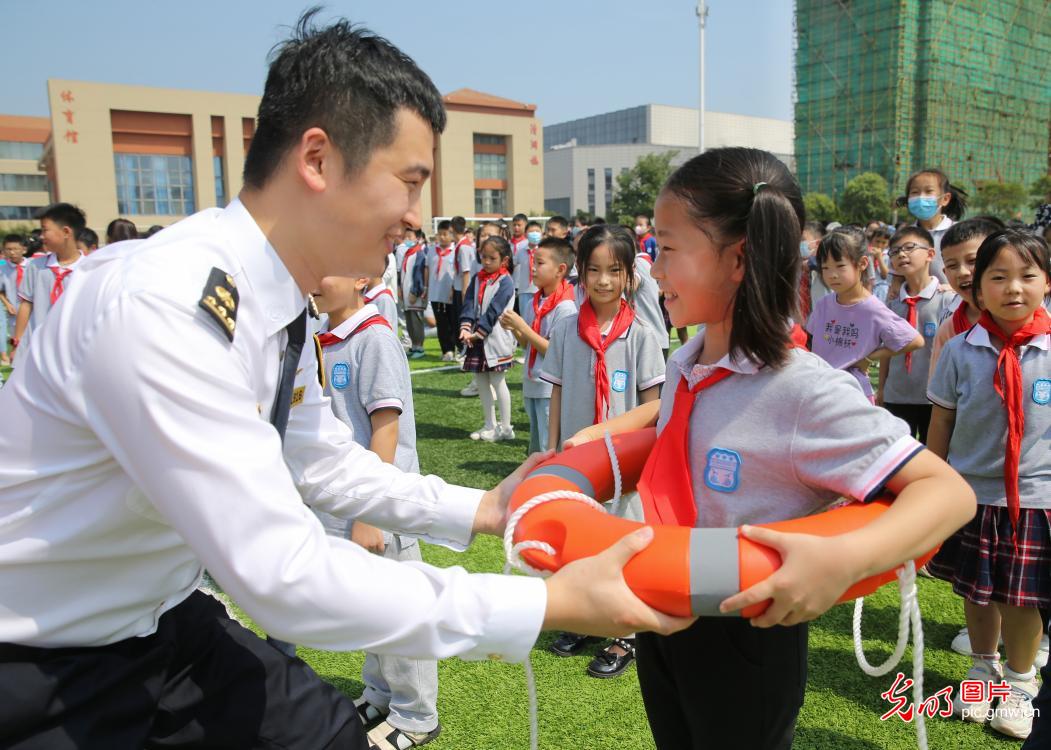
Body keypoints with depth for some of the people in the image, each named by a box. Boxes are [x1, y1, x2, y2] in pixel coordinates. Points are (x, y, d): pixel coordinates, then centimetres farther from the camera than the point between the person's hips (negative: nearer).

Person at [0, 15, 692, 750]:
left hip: (157, 620, 7)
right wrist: (550, 603, -29)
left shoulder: (280, 300, -6)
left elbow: (318, 459, 7)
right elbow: (281, 574, -33)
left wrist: (480, 509, 0)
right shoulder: (163, 305, -32)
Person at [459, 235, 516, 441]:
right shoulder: (477, 279, 11)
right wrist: (465, 328, -14)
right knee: (481, 382, 12)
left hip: (496, 339, -7)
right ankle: (489, 425, 23)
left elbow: (493, 311, -16)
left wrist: (478, 333, -19)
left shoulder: (505, 282, -9)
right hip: (476, 339, 7)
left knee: (498, 381, -1)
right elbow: (469, 304, 1)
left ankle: (505, 428, 10)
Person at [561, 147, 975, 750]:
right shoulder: (687, 363, -3)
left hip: (743, 647, -6)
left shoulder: (806, 392, -26)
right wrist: (598, 434, 9)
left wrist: (845, 559, -41)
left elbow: (950, 491, -26)